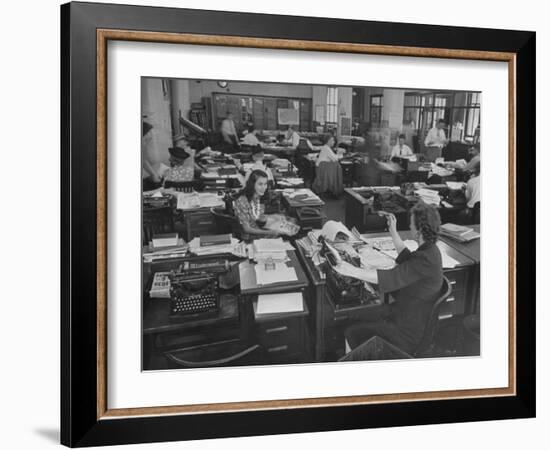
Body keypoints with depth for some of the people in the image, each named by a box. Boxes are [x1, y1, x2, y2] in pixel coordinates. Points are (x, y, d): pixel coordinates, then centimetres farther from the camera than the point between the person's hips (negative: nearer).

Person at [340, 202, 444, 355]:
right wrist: (393, 232, 19)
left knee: (352, 333, -5)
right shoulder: (430, 250, 2)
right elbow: (406, 257, 23)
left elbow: (388, 278, -33)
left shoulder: (424, 261, -29)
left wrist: (351, 270, -29)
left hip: (408, 334, -10)